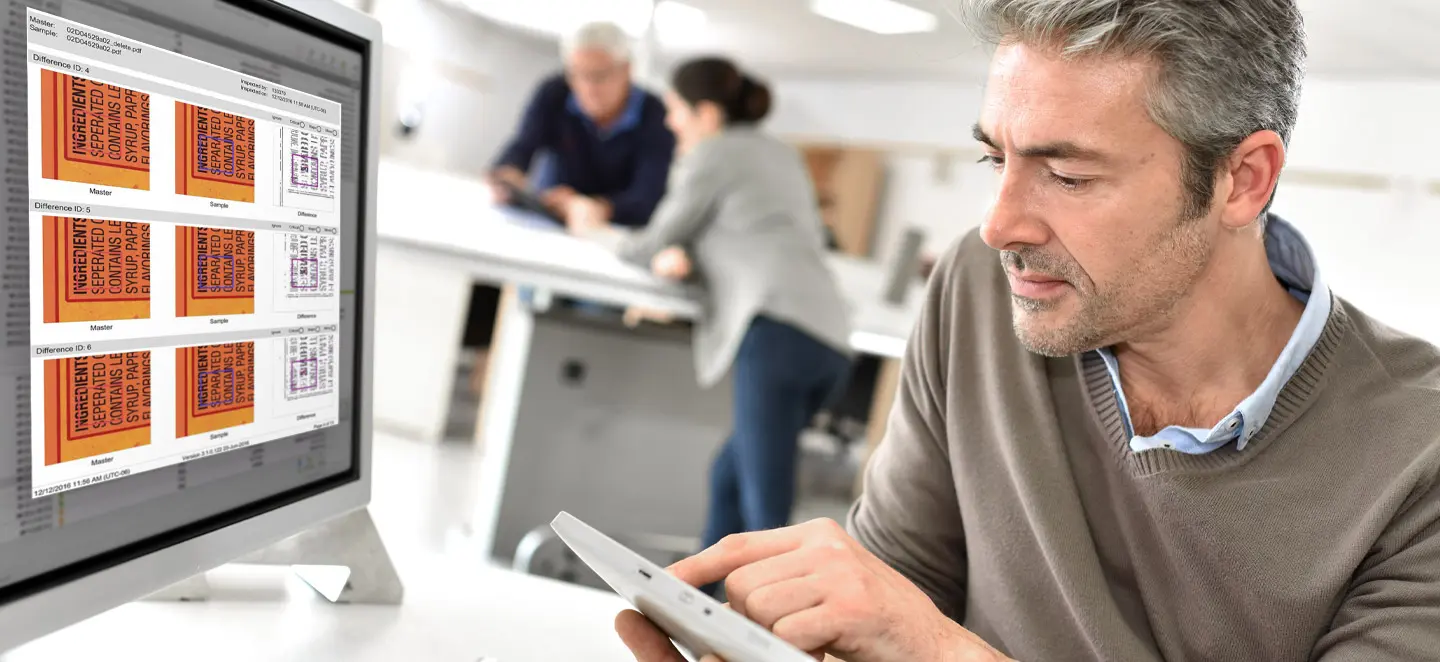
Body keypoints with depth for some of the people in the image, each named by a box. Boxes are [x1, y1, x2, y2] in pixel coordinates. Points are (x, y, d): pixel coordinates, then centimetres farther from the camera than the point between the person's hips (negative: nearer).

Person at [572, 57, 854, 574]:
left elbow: (651, 245, 12)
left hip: (778, 331, -9)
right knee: (729, 474, 17)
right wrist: (688, 258, 11)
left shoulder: (714, 152, 6)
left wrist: (596, 234, 31)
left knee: (765, 510, -14)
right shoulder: (784, 155, 30)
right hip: (829, 339, 9)